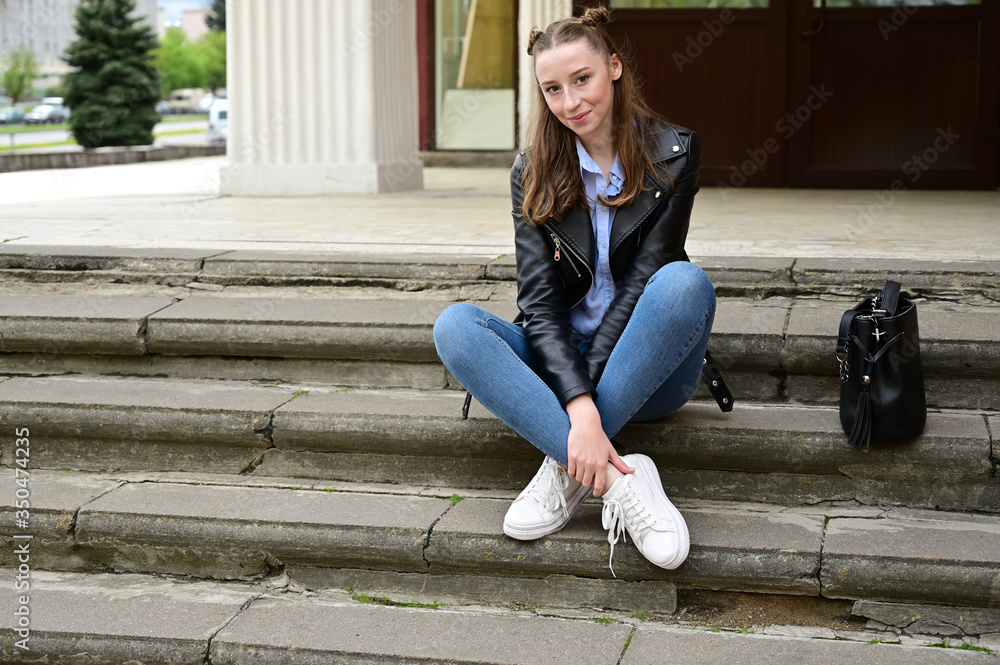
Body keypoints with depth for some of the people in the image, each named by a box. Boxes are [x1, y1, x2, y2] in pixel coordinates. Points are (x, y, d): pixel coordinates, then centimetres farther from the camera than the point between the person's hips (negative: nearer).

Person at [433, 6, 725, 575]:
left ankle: (567, 471, -31)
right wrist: (578, 406, -29)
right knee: (455, 326, -26)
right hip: (559, 360, 2)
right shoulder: (534, 172, -1)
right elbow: (539, 299, -12)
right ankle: (619, 480, -38)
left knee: (685, 282, -33)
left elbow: (643, 281, -13)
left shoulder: (673, 154, -5)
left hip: (647, 368, -2)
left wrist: (582, 417, -22)